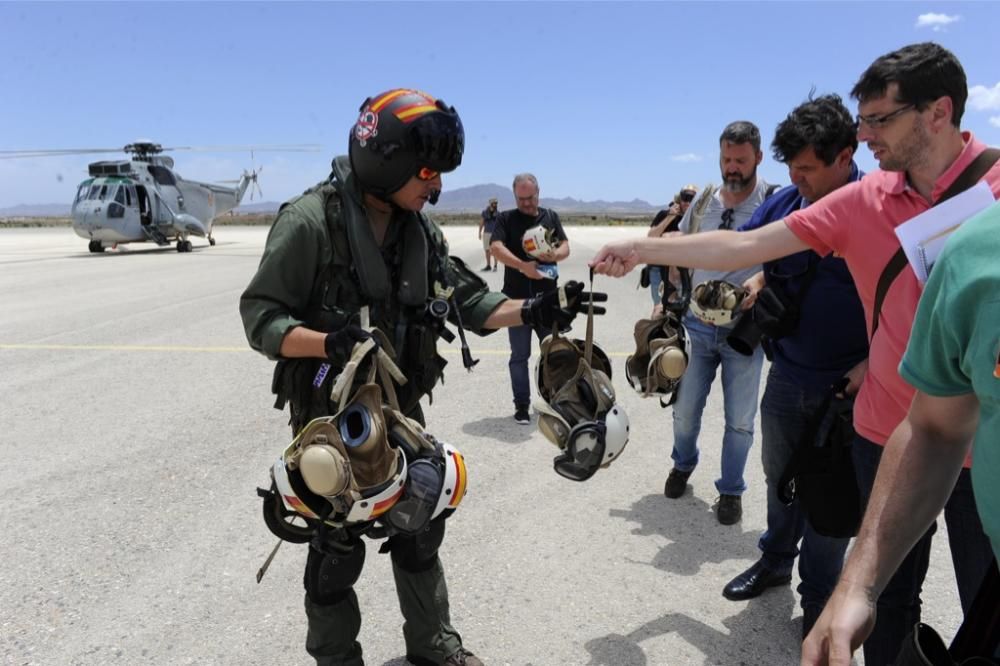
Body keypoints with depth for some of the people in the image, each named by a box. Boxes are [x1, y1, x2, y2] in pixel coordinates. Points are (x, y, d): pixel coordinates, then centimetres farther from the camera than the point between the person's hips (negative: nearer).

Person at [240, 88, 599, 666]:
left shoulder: (420, 228, 3)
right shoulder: (310, 220, -18)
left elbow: (466, 299, 3)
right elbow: (260, 316, -18)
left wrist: (535, 311, -11)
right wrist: (330, 342, -35)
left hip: (401, 410, 6)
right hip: (332, 416, -6)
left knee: (420, 530, 19)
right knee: (338, 548, 10)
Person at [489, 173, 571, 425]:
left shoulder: (551, 216, 10)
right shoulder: (506, 219, 0)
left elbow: (565, 247, 5)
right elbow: (496, 247, -16)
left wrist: (555, 255, -20)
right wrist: (523, 266, -31)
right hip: (517, 297, -3)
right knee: (519, 355, 4)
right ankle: (521, 405, 14)